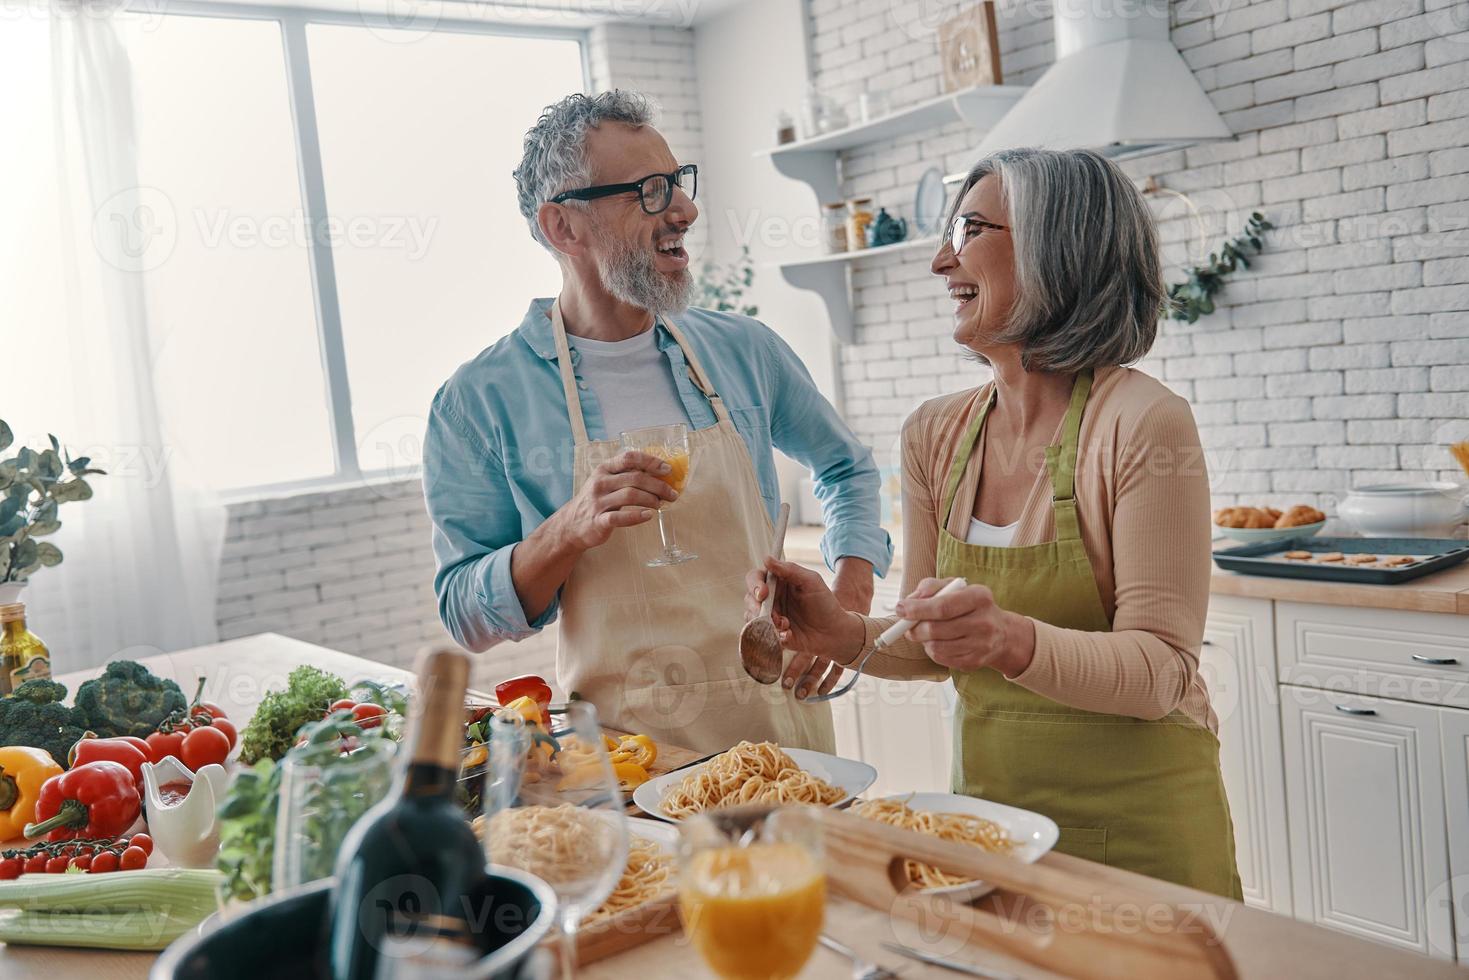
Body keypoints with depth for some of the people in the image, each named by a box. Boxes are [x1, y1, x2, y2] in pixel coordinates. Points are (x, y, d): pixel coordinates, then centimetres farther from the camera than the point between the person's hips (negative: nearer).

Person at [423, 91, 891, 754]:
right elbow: (466, 618, -6)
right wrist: (569, 532, -23)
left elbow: (845, 468, 19)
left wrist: (851, 589, 3)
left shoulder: (745, 349, 3)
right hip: (624, 743, -3)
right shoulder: (480, 400, -8)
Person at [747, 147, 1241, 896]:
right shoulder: (934, 436, -1)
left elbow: (1159, 670, -19)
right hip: (987, 799, 5)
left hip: (1136, 815, -5)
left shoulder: (1143, 426, -18)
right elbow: (933, 647, 5)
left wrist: (1017, 641, -35)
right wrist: (848, 636, -15)